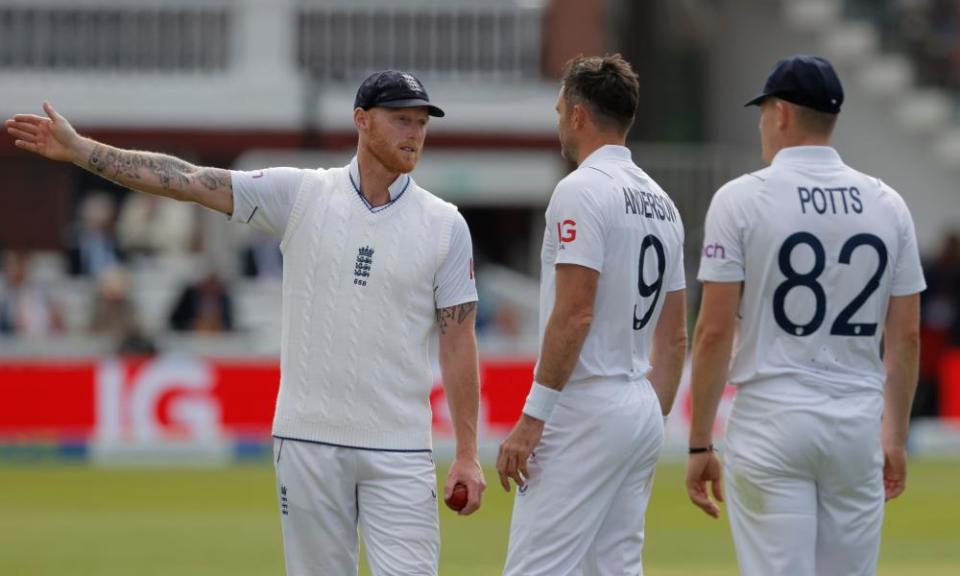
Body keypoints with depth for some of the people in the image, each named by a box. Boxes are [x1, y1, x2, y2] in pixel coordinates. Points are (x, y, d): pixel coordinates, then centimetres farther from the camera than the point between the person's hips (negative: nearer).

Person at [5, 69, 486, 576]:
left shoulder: (445, 225, 2)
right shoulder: (300, 194, 2)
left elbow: (458, 339, 1)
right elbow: (190, 180, 0)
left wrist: (467, 454, -4)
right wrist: (78, 149, -6)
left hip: (399, 451, -1)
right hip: (308, 439, 1)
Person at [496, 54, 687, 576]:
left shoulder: (581, 190, -11)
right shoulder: (660, 202, 16)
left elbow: (574, 314, -19)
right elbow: (674, 338, 17)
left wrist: (533, 416, -18)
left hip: (584, 413, -9)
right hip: (641, 414, 9)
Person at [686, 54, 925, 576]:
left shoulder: (742, 199, -6)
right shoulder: (887, 204, 5)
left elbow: (714, 332, -8)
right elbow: (906, 335, 7)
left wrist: (699, 444, -2)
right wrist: (896, 437, 17)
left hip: (770, 427, -4)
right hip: (857, 423, 4)